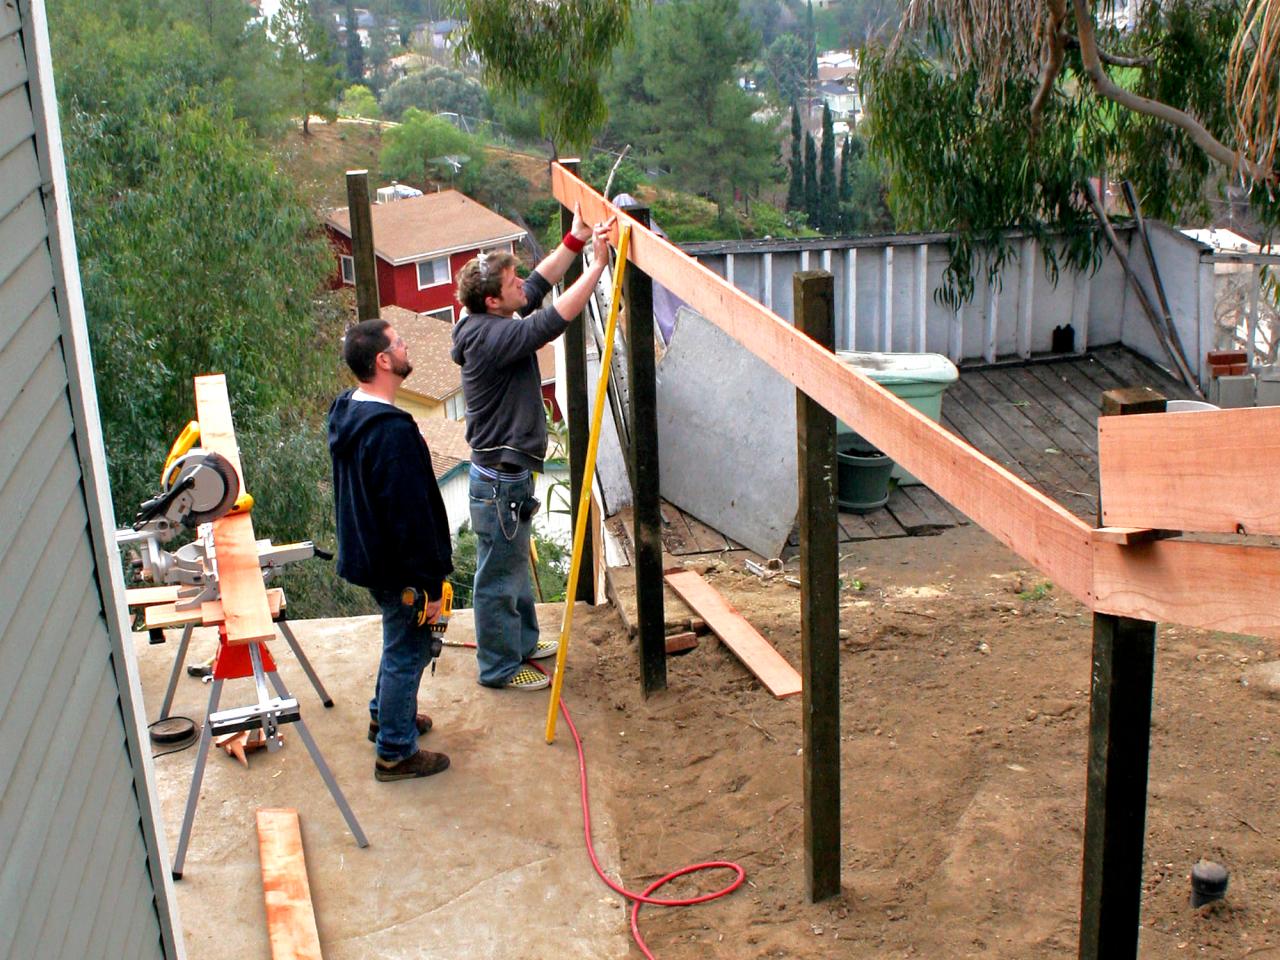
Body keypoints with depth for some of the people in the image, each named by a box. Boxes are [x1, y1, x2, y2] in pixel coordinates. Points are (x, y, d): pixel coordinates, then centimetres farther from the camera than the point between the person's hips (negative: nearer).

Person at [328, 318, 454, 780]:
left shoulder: (347, 413, 2)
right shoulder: (392, 431, -30)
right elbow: (410, 515, -27)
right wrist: (430, 585, -19)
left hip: (367, 555, 10)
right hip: (397, 568, -10)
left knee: (400, 642, 27)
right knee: (408, 651, 5)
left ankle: (385, 715, 45)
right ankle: (396, 752, 19)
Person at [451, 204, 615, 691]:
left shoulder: (492, 323, 3)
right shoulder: (492, 337, -25)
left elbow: (540, 284, 13)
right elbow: (553, 319, -33)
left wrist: (576, 239, 7)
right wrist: (598, 263, -28)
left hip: (510, 474, 10)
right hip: (499, 481, -10)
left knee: (515, 566, 25)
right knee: (499, 577, 4)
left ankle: (523, 641, 42)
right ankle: (499, 667, 18)